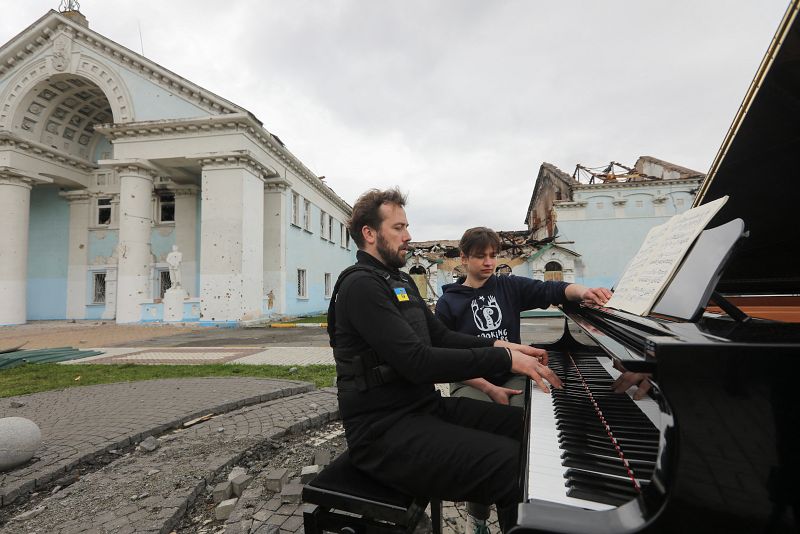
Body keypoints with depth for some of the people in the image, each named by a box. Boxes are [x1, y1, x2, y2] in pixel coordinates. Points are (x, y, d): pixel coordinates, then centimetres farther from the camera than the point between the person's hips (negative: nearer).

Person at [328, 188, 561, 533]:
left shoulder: (399, 281, 16)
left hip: (425, 406, 10)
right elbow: (418, 362, -25)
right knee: (517, 466, -23)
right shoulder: (361, 284, -16)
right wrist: (504, 359, -21)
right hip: (387, 431, -9)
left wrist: (499, 345, 0)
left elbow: (441, 336, 13)